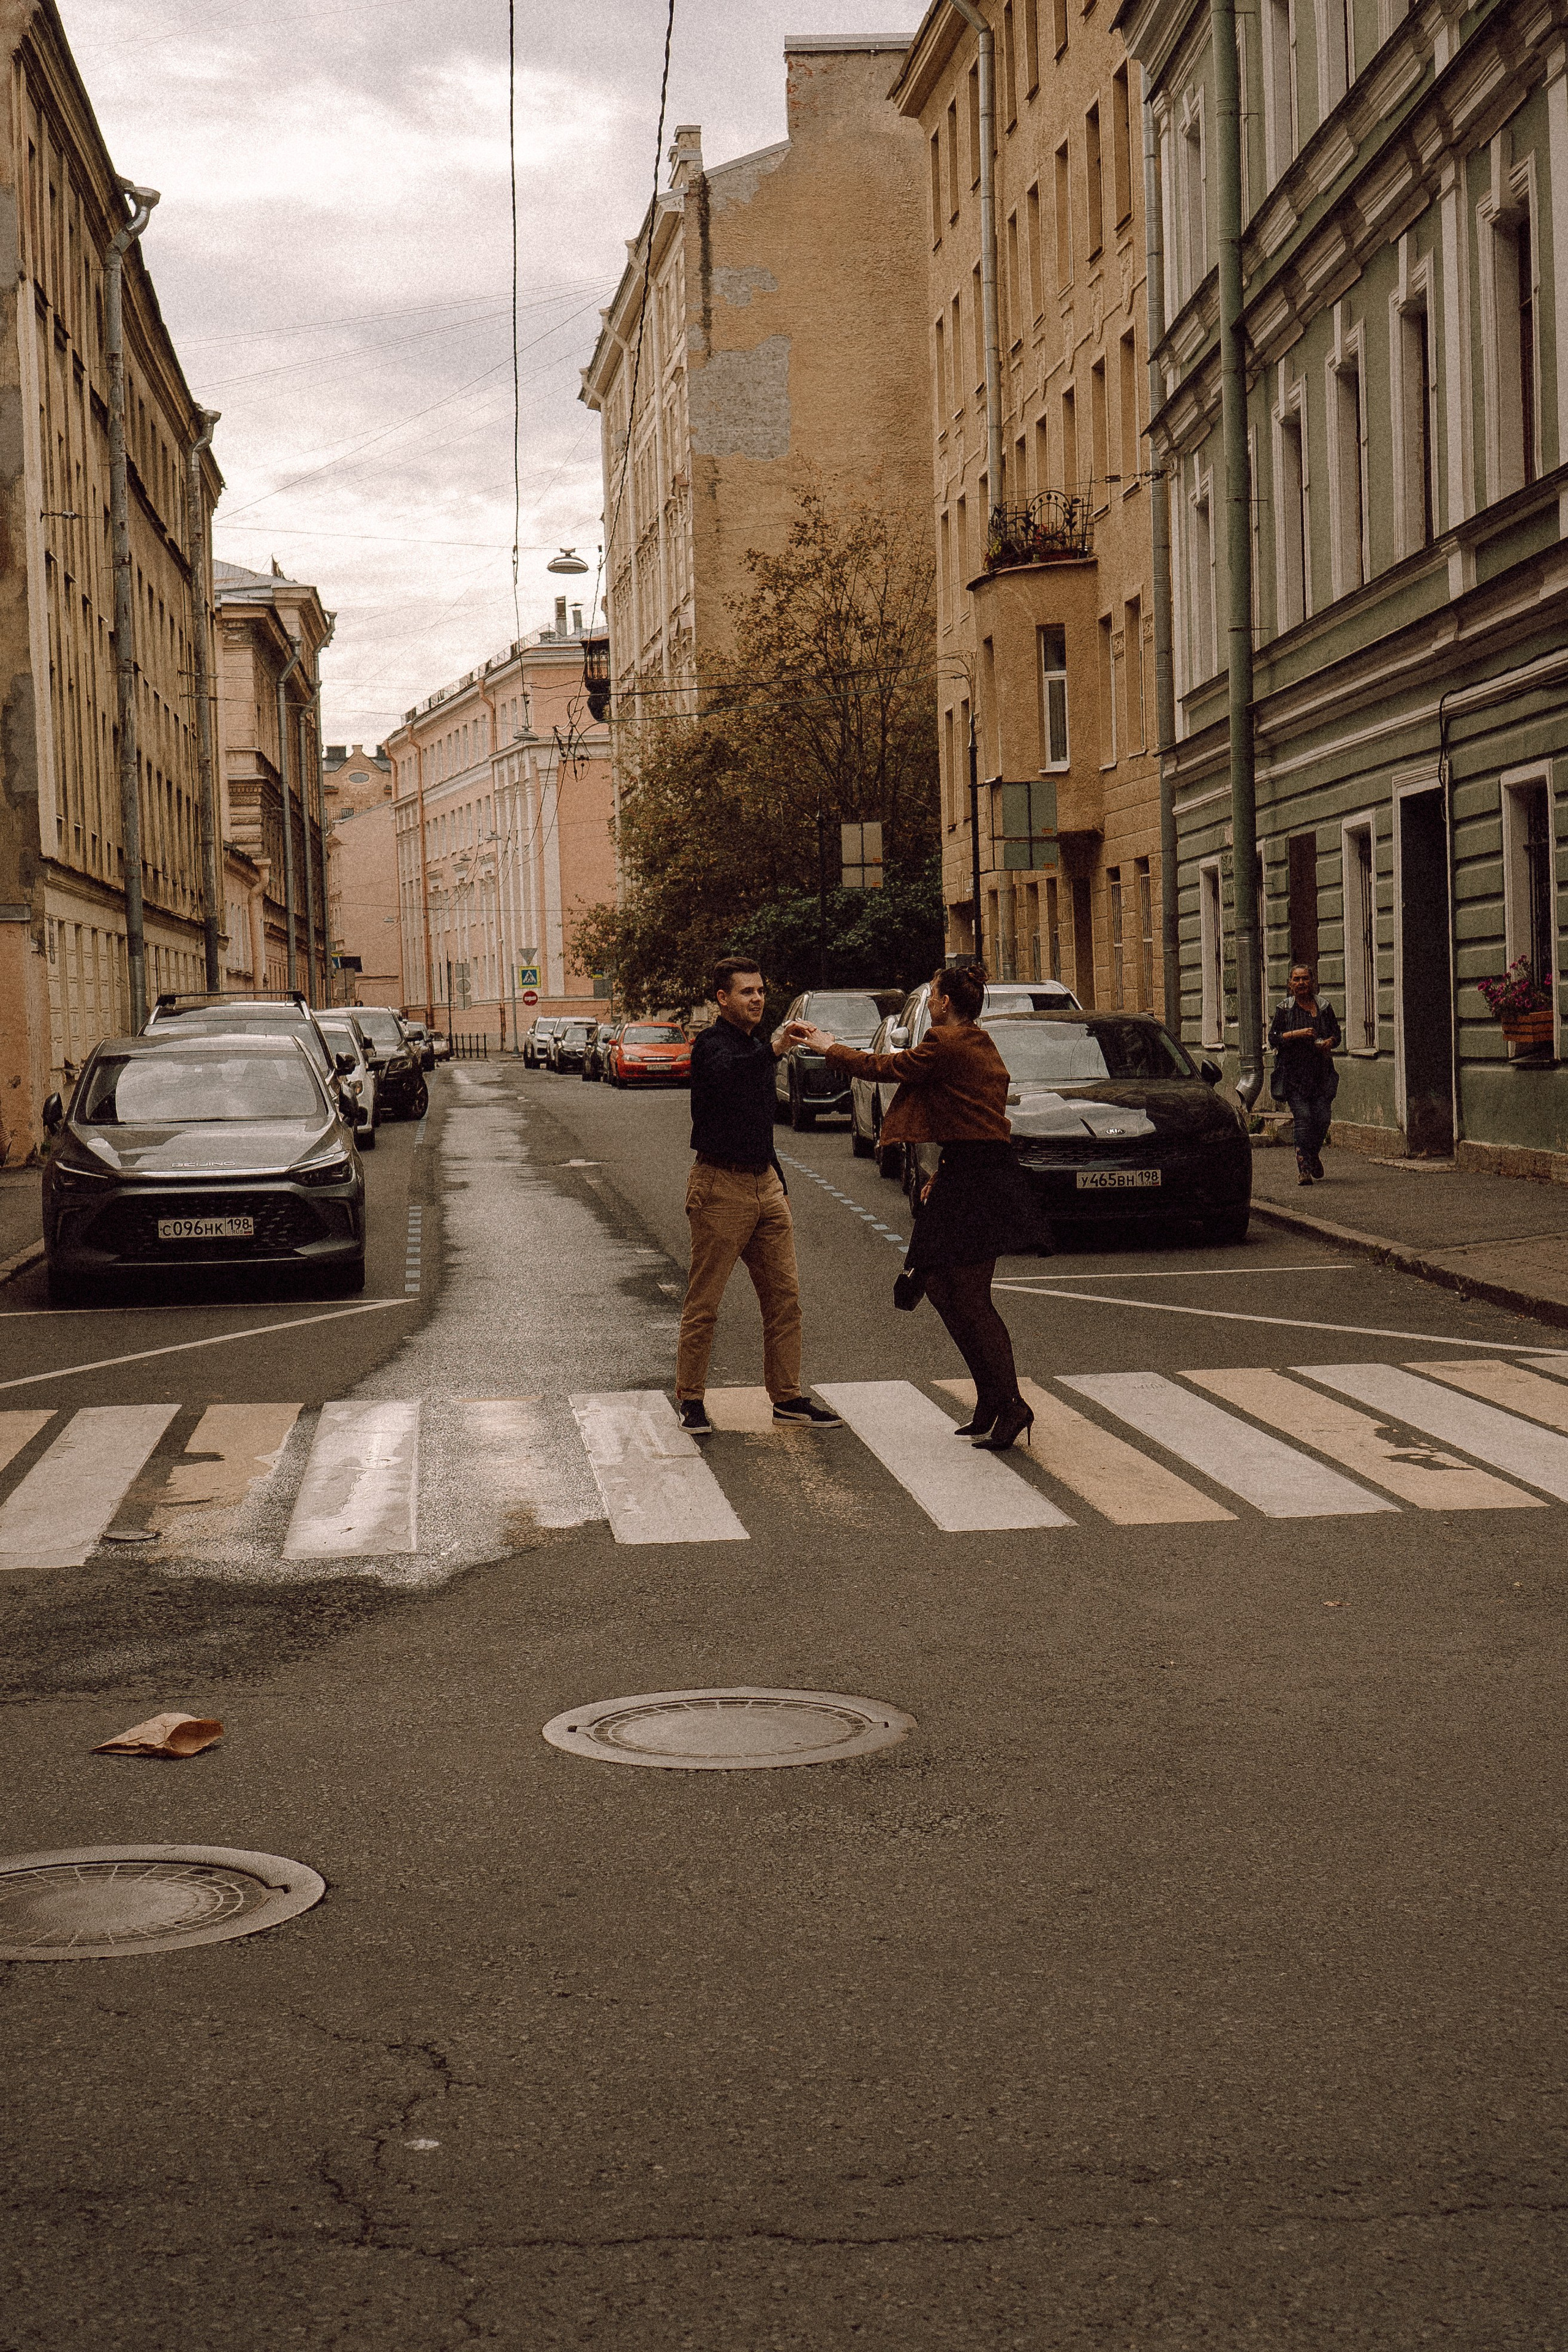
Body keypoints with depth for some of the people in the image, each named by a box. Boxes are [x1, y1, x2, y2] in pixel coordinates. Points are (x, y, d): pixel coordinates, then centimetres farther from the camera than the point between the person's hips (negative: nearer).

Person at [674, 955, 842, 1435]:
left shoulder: (756, 1047, 16)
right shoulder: (712, 1044, -9)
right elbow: (723, 1074, -35)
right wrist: (773, 1050, -48)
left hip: (765, 1182, 8)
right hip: (721, 1186, -8)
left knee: (784, 1295, 7)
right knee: (704, 1301, -1)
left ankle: (787, 1396, 14)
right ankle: (690, 1399, 7)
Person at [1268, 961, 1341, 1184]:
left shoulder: (1324, 1007, 11)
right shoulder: (1285, 1009, 4)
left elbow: (1336, 1034, 18)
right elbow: (1274, 1038, 0)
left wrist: (1329, 1043, -4)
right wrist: (1297, 1034, -14)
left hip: (1321, 1072, 2)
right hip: (1293, 1072, -2)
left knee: (1323, 1116, -5)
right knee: (1303, 1117, -12)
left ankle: (1313, 1155, 23)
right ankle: (1303, 1167, -7)